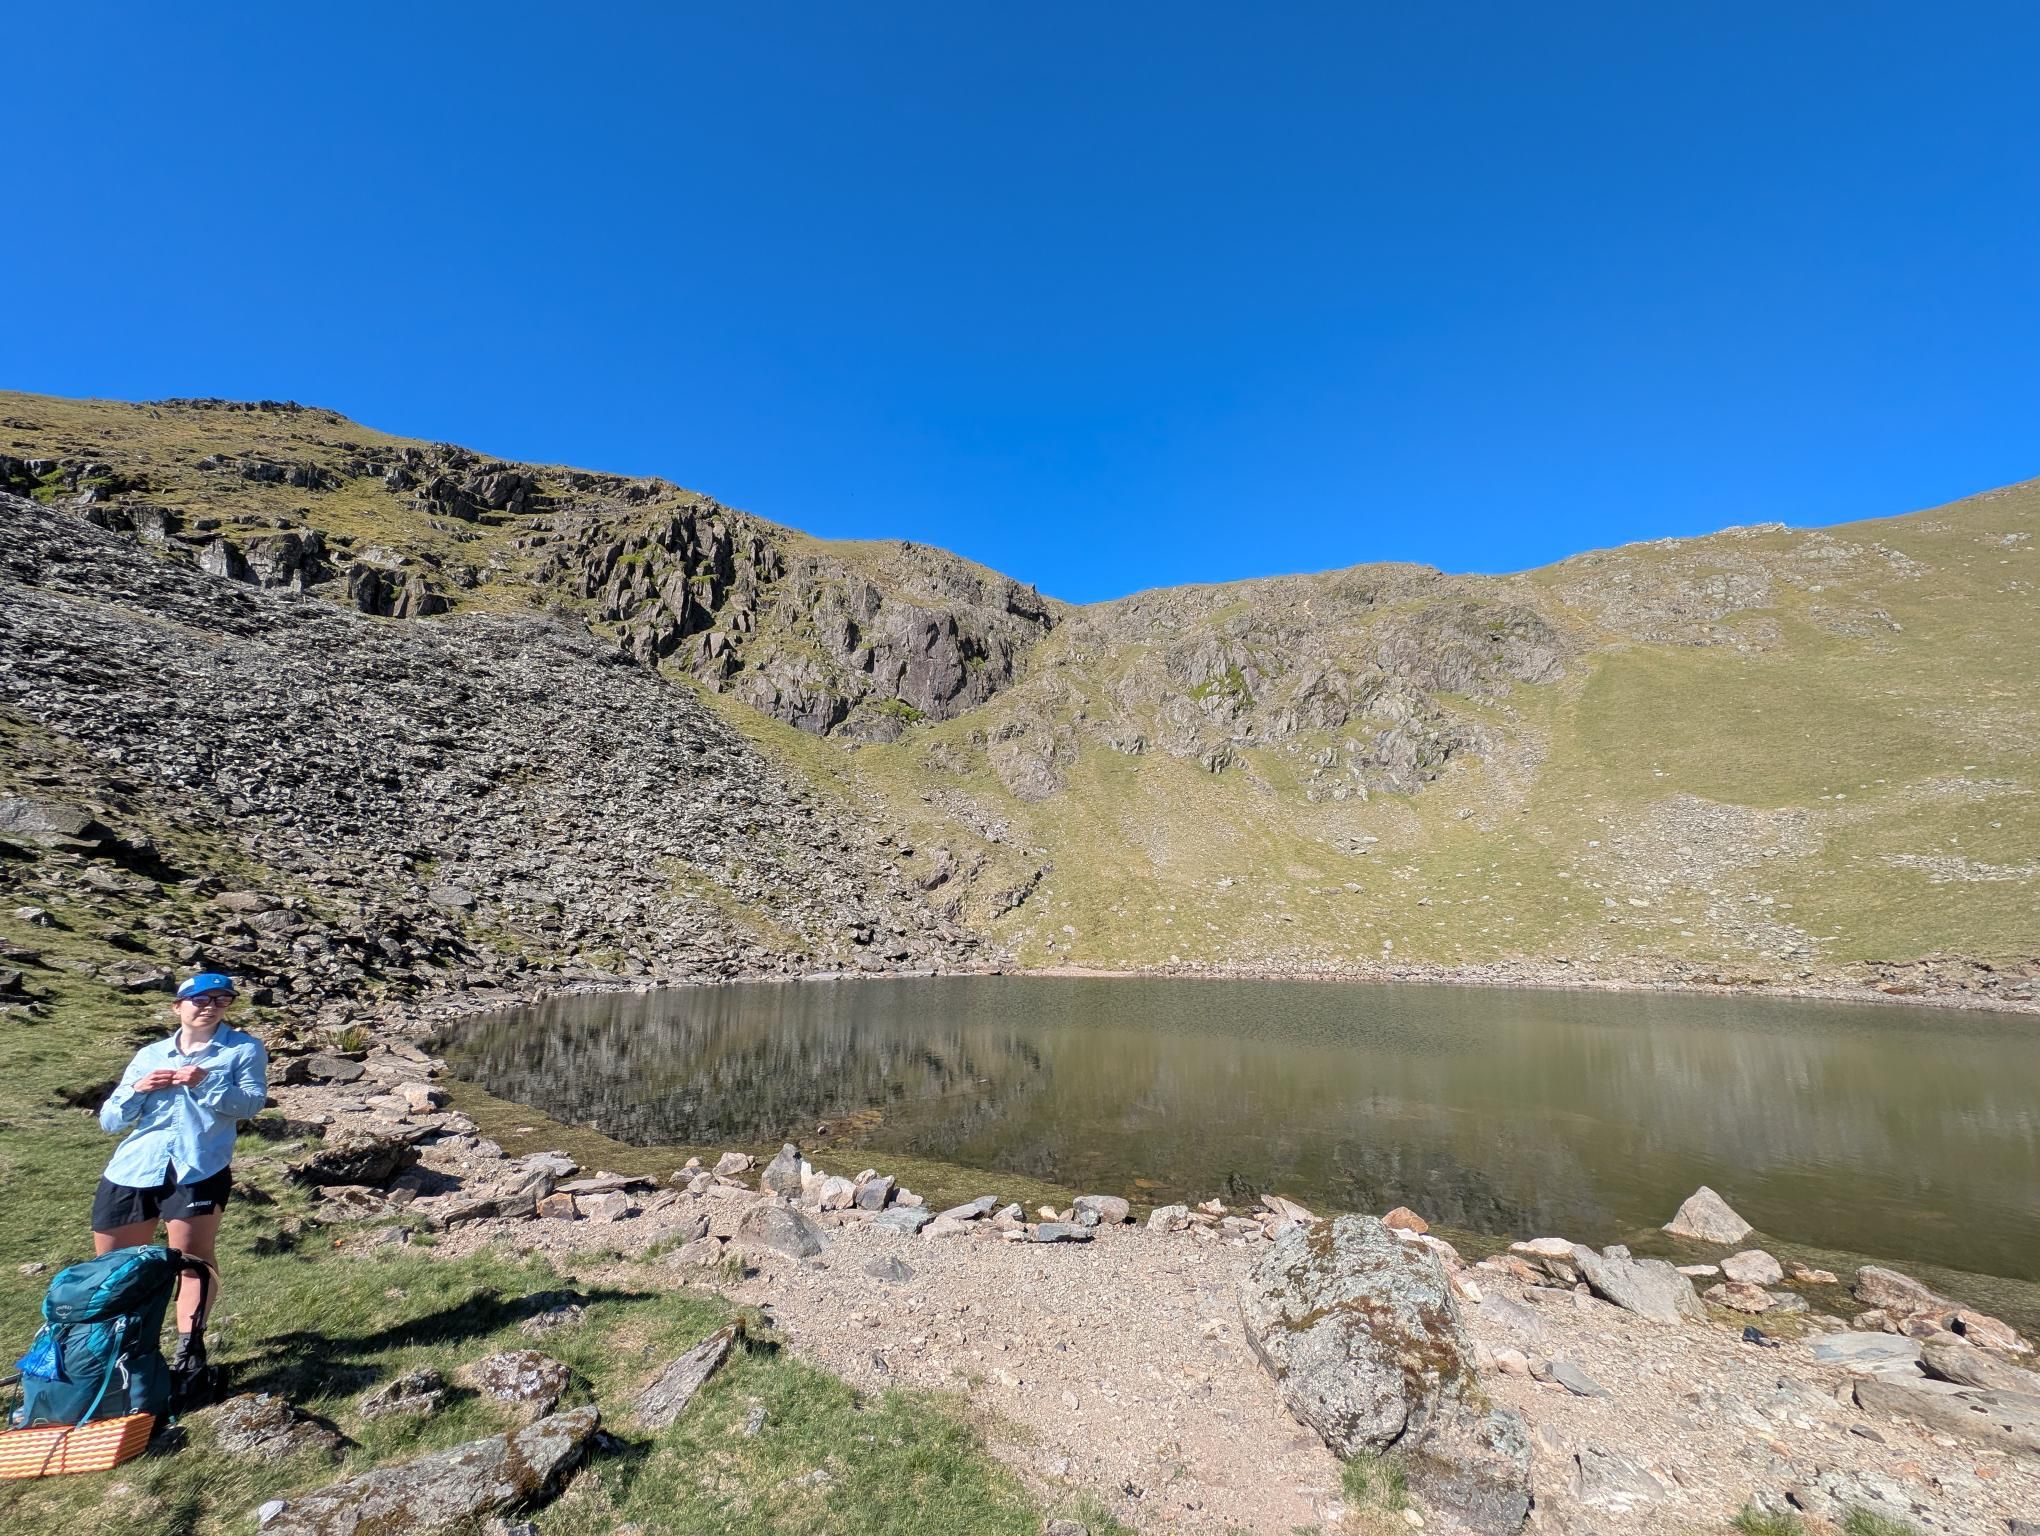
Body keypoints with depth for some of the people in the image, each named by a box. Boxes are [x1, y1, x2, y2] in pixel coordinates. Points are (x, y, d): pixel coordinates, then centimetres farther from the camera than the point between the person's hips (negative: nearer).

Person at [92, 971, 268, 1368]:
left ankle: (188, 1349, 4)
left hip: (198, 1169, -4)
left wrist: (205, 1083, -19)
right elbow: (109, 1121, 15)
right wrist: (137, 1089, -4)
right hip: (131, 1169, 5)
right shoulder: (149, 1054, 17)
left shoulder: (244, 1049, 5)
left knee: (192, 1257, -7)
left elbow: (252, 1102, -7)